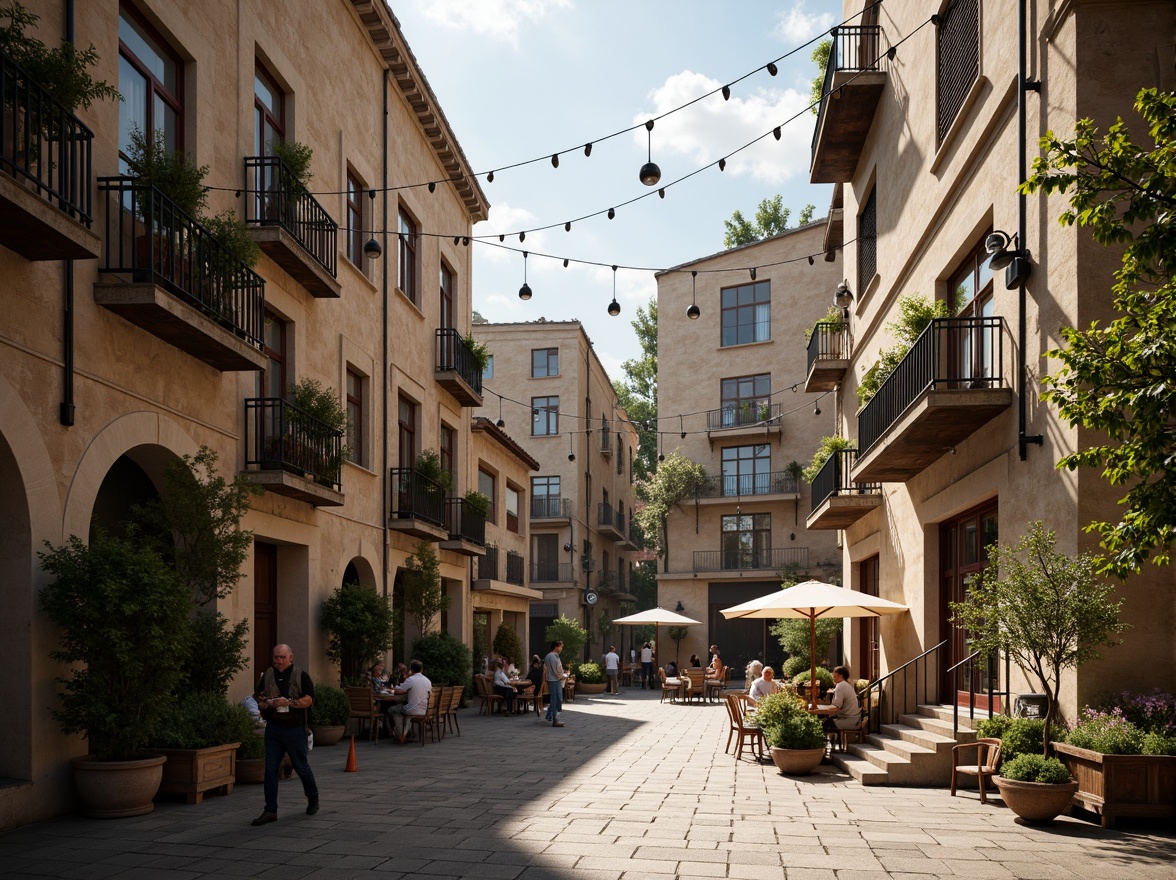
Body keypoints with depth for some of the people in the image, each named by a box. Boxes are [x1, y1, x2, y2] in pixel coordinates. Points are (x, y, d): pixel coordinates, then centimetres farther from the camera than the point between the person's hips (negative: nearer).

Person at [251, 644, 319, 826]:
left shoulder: (301, 676, -2)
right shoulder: (267, 676, 7)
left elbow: (309, 699, -10)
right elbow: (258, 700, 7)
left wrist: (289, 702, -22)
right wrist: (270, 703, -14)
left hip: (295, 729, -3)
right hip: (273, 728, 3)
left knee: (301, 766, 8)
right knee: (270, 769, -1)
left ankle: (313, 798, 32)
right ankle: (270, 810, 3)